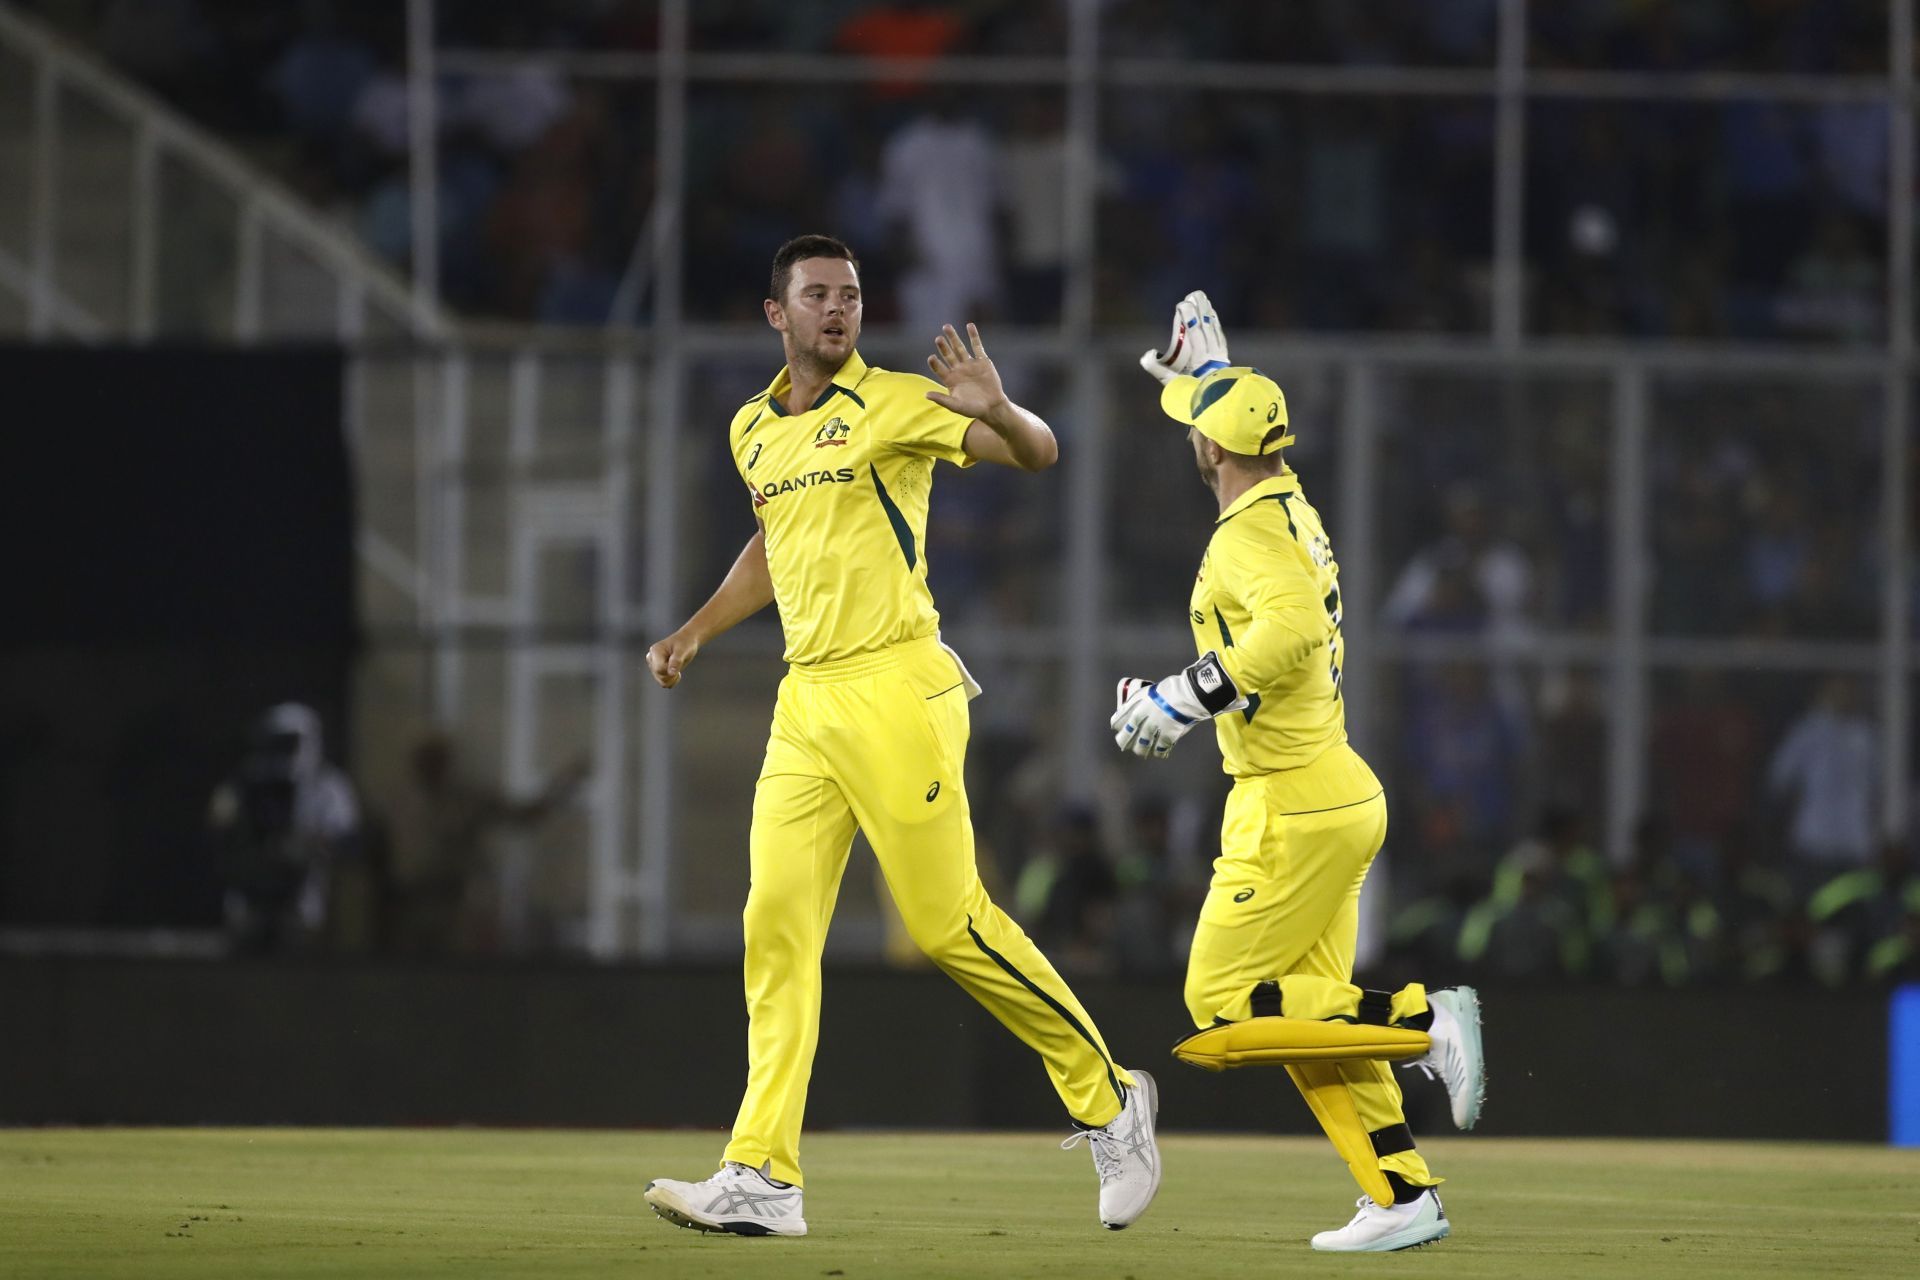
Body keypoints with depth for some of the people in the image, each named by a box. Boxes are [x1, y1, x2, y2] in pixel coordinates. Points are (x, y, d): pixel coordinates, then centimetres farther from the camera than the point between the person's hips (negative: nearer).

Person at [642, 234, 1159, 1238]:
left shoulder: (893, 402, -4)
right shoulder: (753, 431, 15)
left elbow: (1039, 454, -12)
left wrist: (995, 412, -33)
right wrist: (695, 633, 25)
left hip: (895, 691, -6)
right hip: (804, 702, 6)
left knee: (947, 924, -7)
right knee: (776, 923, -3)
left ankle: (1108, 1100, 10)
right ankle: (763, 1180, -5)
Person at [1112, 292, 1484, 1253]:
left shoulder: (1249, 536, -17)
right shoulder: (1293, 508, 11)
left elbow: (1292, 629, -36)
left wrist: (1184, 697, -29)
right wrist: (1205, 373, 45)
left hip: (1293, 807, -9)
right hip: (1344, 797, 9)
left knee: (1223, 1004, -4)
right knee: (1309, 1007, 12)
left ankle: (1422, 1022, -11)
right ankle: (1402, 1198, 7)